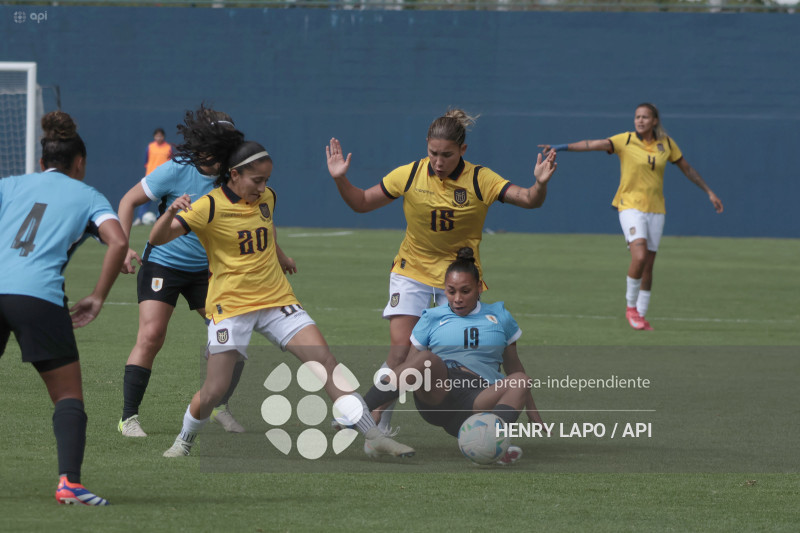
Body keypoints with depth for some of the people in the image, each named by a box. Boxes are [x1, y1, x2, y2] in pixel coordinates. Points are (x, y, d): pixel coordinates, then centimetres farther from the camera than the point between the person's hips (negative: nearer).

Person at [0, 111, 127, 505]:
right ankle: (69, 483, -12)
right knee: (68, 398, 6)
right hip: (38, 295, -3)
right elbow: (117, 242, -1)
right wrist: (97, 299, 5)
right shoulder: (87, 197, 17)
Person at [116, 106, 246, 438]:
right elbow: (129, 200, -6)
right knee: (151, 336, -17)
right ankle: (129, 417, -9)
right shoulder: (177, 171, -16)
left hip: (206, 269, 4)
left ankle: (220, 407, 19)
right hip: (163, 262, -4)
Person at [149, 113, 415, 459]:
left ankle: (374, 437, -6)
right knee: (214, 390, -9)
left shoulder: (266, 198, 3)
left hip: (276, 300, 5)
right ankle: (184, 441, 22)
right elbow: (157, 239, -18)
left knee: (326, 363, -8)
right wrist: (171, 212, -37)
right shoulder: (211, 207, -14)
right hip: (231, 304, -5)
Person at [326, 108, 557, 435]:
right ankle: (379, 427, -2)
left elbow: (529, 200, -17)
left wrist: (540, 184, -38)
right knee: (401, 350, -13)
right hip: (413, 271, 0)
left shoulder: (480, 180, -14)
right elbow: (361, 203, 0)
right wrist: (341, 180, -16)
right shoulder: (409, 175, -10)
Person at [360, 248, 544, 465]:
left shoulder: (498, 315, 20)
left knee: (519, 382, -29)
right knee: (427, 360, -34)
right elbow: (408, 369, 14)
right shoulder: (432, 318, 16)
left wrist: (534, 417, 26)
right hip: (437, 391, -1)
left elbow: (514, 366, 27)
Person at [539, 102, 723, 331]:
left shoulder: (666, 143, 4)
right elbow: (593, 144, -19)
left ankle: (641, 315, 19)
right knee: (639, 256, -23)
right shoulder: (626, 141, -7)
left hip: (655, 209, 4)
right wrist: (561, 147, -31)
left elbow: (687, 168, 17)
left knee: (648, 266, 6)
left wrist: (709, 192, 22)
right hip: (631, 206, -4)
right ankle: (631, 306, -3)